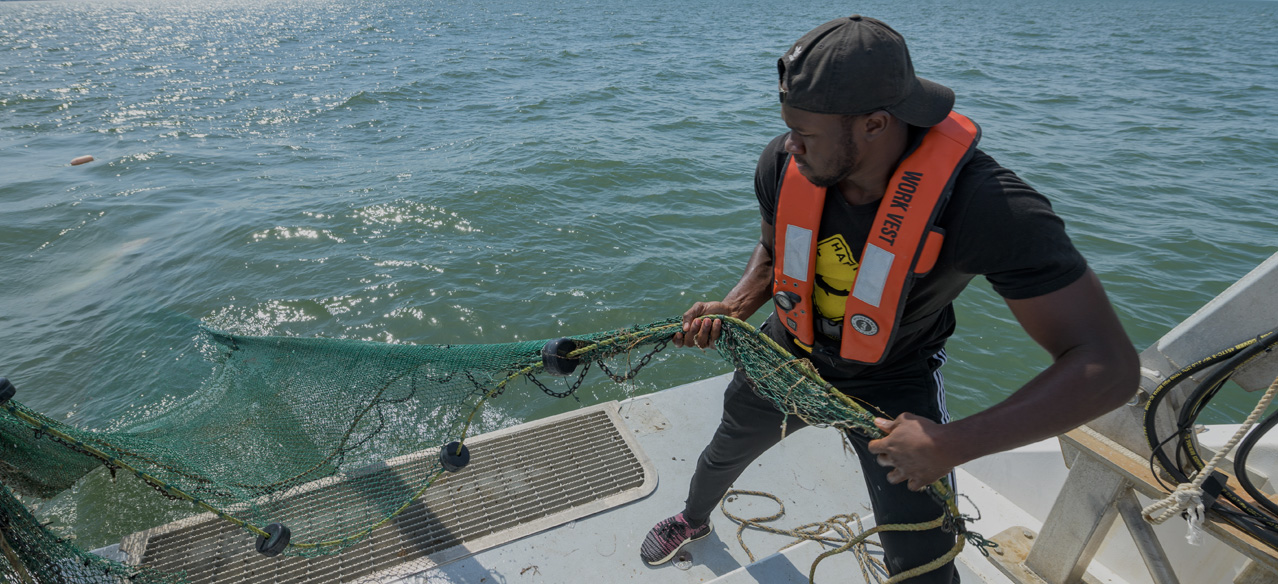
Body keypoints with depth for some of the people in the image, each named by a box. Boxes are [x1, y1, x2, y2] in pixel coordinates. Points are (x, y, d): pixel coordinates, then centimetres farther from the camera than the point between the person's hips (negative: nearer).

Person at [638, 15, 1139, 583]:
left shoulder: (987, 206, -37)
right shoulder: (782, 163, -21)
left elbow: (1106, 364, -35)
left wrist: (955, 444, -40)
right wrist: (733, 307, -17)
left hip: (893, 382, -4)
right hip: (788, 353, 4)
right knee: (723, 453, 27)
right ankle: (694, 520, 63)